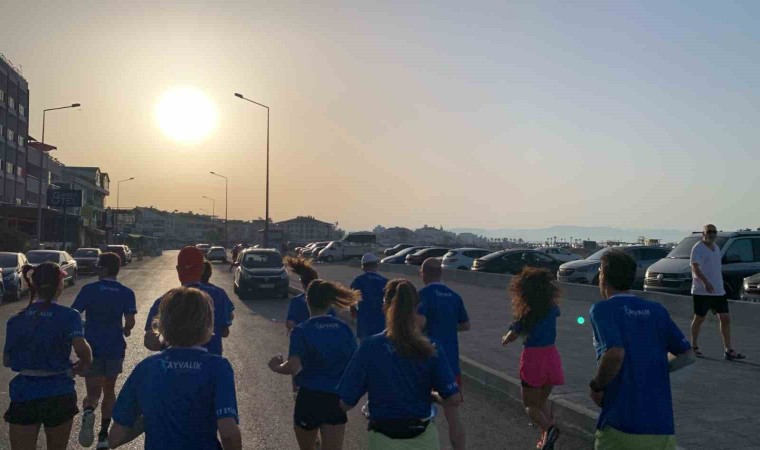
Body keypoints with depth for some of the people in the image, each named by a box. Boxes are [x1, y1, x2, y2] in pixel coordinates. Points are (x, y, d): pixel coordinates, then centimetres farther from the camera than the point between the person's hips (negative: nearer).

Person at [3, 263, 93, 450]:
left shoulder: (15, 320, 1)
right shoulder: (68, 316, -11)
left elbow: (7, 361, 6)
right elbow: (81, 349, -25)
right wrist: (85, 364, -4)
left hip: (23, 395, 2)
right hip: (58, 395, -2)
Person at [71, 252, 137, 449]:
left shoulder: (89, 290, -7)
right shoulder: (126, 293, -4)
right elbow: (130, 322, -10)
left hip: (92, 348, -1)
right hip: (115, 348, 2)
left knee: (93, 392, 8)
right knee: (109, 390, 18)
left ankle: (88, 411, -25)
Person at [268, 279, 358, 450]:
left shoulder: (301, 331, -11)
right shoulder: (344, 329, -1)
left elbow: (293, 367, -22)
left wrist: (277, 367, -2)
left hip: (309, 397, -2)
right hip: (336, 398, 2)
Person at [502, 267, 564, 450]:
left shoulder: (525, 313, -12)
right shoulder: (552, 308, 1)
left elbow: (511, 337, -5)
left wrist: (504, 340, 17)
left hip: (533, 357, -5)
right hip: (551, 355, 5)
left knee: (530, 404, 8)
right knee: (542, 400, 22)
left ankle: (549, 428, -18)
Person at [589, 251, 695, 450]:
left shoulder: (602, 309, -8)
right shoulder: (656, 310, 9)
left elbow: (615, 354, -23)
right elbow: (687, 355, 10)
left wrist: (596, 387, -8)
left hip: (622, 426, -5)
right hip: (663, 426, 5)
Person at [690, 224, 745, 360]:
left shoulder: (716, 248, 15)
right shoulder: (698, 248, -10)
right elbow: (695, 268, -22)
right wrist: (705, 282, -36)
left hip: (718, 291, 7)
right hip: (701, 291, -7)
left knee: (725, 319, 1)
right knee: (699, 318, 3)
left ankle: (728, 350, 4)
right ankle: (694, 346, 17)